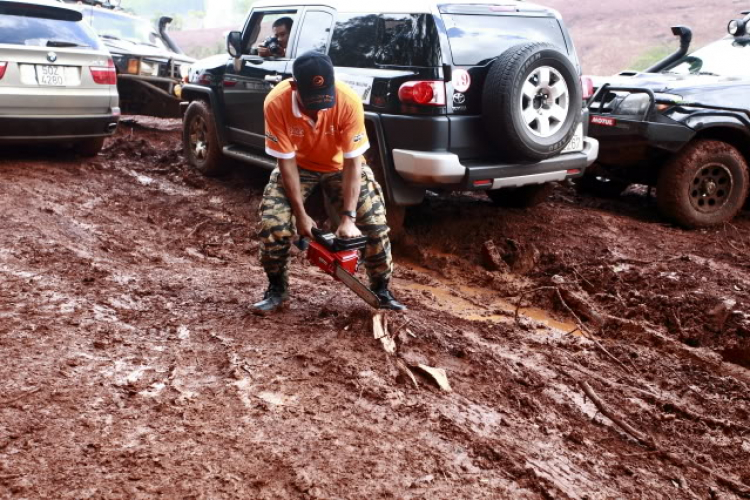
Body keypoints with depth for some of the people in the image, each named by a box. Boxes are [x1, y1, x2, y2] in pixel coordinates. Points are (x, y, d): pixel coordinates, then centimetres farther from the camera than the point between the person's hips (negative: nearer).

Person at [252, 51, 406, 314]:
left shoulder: (349, 101, -34)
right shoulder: (276, 103, -32)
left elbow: (352, 163, -28)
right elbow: (286, 162, -24)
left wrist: (348, 218, -31)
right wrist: (300, 214, -23)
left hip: (340, 165, 0)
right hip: (298, 165, 0)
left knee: (376, 224, -10)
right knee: (273, 225, -16)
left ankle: (381, 291, 10)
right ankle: (277, 290, 7)